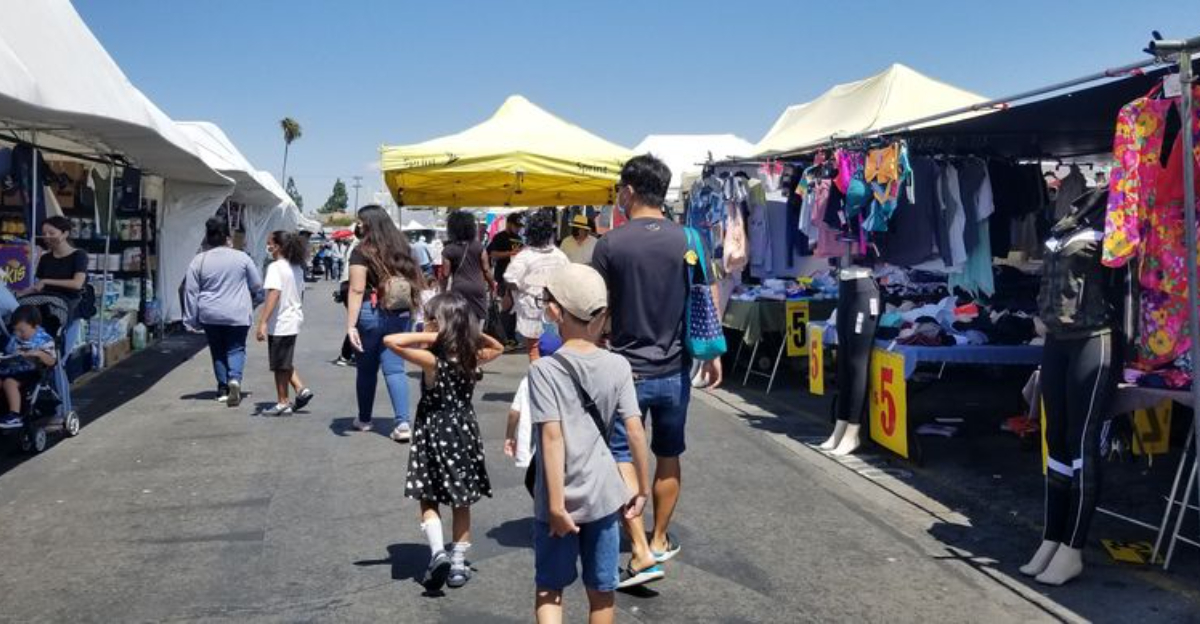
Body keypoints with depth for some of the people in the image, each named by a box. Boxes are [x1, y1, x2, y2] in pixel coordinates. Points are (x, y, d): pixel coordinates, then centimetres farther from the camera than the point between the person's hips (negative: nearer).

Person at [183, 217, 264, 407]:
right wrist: (253, 303, 23)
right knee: (236, 348, 6)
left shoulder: (199, 260, -3)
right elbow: (257, 286, 3)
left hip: (211, 315, 1)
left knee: (218, 351, 13)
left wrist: (192, 319, 6)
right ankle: (234, 379, -20)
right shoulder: (241, 257, -5)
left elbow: (191, 291, 0)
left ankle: (223, 389, 16)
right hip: (238, 315, -1)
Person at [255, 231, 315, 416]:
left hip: (279, 323, -8)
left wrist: (263, 322, -27)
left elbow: (273, 295, -25)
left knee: (280, 366, 3)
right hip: (294, 320, 8)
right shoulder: (297, 268, 9)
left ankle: (283, 404, 11)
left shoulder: (275, 267, -16)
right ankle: (301, 390, 11)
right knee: (286, 362, 21)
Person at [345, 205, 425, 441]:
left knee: (367, 369, 14)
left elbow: (357, 291, -14)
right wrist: (411, 310, 19)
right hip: (400, 314, 4)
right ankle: (403, 422, -10)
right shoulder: (402, 248, 7)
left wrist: (350, 325, -17)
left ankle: (364, 419, 29)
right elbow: (415, 282, 11)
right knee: (395, 368, 3)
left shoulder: (362, 251, -8)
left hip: (371, 313, -3)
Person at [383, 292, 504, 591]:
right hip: (464, 432, 4)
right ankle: (458, 563, 19)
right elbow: (498, 347, 15)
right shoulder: (472, 357, -6)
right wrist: (472, 332, 1)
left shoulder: (432, 360, -19)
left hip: (434, 433, -4)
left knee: (428, 500, 12)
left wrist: (428, 336, -21)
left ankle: (438, 552, -6)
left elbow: (390, 340, -26)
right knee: (461, 502, 15)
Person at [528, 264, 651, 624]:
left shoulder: (544, 370, -11)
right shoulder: (618, 366, -3)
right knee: (602, 590, 16)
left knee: (549, 588, 13)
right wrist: (643, 487, 8)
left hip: (560, 501, -3)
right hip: (604, 497, 3)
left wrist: (556, 503, -16)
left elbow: (553, 437, -18)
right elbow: (635, 432, -4)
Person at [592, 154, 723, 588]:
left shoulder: (611, 244, -10)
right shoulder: (688, 241, -3)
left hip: (625, 370, -3)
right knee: (668, 457, 17)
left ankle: (642, 553, -5)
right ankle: (660, 540, 31)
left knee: (621, 457, 3)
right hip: (674, 370, 4)